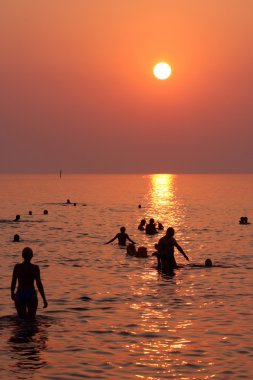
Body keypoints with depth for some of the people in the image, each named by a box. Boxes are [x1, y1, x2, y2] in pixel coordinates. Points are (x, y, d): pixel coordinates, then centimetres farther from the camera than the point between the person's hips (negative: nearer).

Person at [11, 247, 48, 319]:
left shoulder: (17, 267, -4)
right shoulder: (35, 268, -7)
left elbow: (13, 282, 3)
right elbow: (39, 284, -9)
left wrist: (12, 294, 21)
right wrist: (44, 299, -5)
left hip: (20, 295, 1)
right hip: (31, 295, -1)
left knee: (22, 318, 9)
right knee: (31, 318, 15)